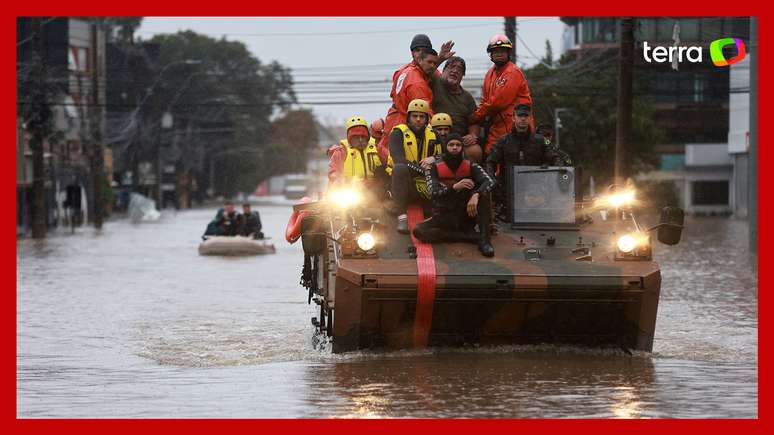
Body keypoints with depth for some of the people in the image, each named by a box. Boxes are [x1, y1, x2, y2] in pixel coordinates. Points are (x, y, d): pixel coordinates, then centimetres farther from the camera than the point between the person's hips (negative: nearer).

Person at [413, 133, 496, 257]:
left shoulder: (470, 166, -1)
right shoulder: (435, 168, -2)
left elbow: (489, 181, -17)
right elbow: (433, 191, -16)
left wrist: (476, 195, -38)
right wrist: (455, 187, -32)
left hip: (467, 216, 0)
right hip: (445, 217, 0)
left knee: (483, 193, -24)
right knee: (418, 231, -28)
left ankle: (485, 240, -31)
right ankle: (472, 237, -27)